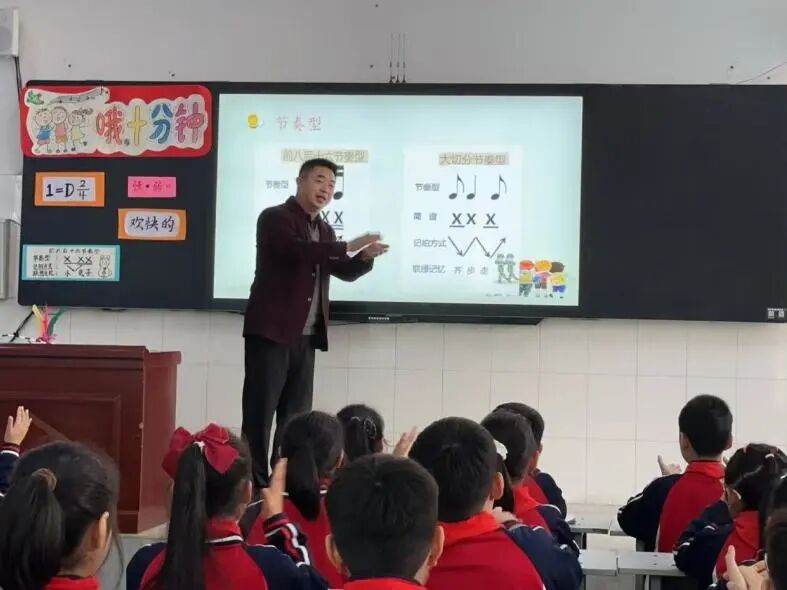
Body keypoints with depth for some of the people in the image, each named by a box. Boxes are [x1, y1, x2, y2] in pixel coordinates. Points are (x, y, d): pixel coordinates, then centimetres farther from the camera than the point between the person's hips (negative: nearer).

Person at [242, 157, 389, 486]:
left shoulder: (324, 232, 17)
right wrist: (348, 246, -25)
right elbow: (297, 250, -24)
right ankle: (255, 485, -3)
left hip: (305, 337, 8)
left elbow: (344, 271, 20)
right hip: (271, 330, -7)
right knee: (260, 414, -6)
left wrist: (365, 256, -1)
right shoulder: (275, 218, -7)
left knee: (297, 417, 7)